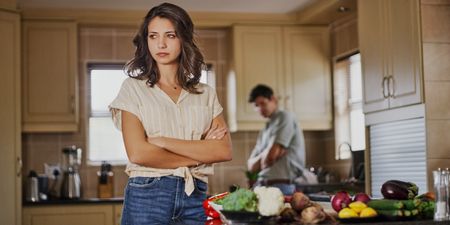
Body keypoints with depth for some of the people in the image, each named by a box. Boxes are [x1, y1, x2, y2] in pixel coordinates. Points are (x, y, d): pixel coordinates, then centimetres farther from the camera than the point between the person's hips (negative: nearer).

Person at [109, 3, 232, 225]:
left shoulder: (205, 94, 10)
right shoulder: (134, 87, 3)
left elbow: (224, 151, -4)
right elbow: (138, 153, -9)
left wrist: (163, 141, -10)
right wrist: (200, 152, -4)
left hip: (195, 197, 2)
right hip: (147, 196, -2)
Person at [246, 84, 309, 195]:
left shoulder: (285, 117, -1)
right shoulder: (264, 131, 22)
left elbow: (271, 155, -12)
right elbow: (251, 166, 14)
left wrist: (263, 158, 9)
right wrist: (265, 156, -4)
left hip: (281, 186, -7)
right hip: (262, 186, 7)